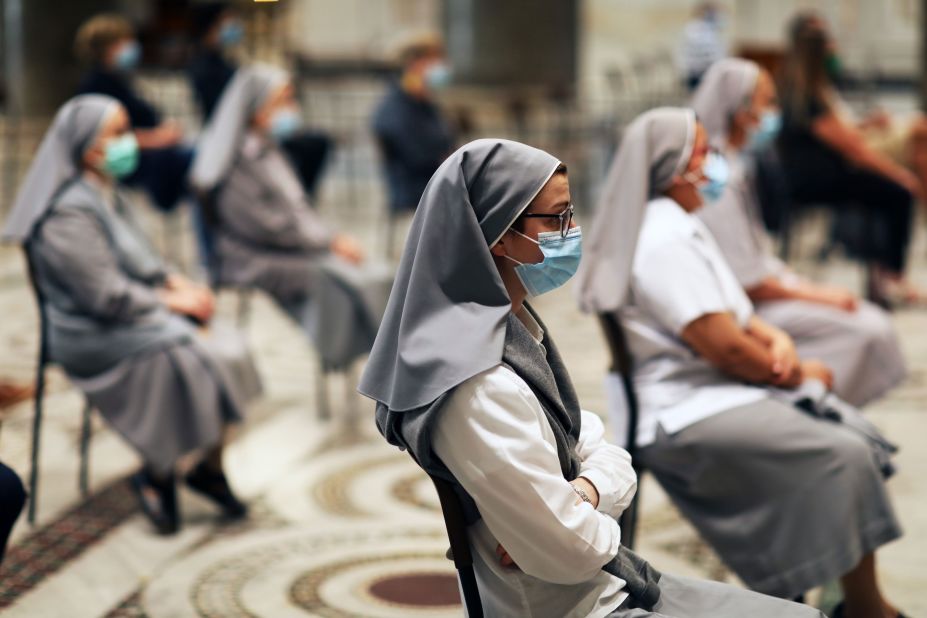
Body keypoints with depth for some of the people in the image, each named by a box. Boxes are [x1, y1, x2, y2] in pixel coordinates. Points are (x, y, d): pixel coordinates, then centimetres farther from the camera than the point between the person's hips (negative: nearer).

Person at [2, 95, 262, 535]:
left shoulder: (106, 194, 13)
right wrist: (172, 300, -13)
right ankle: (157, 475, -7)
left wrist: (175, 282, 3)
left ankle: (209, 468, 0)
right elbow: (106, 297, -22)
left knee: (228, 351, -13)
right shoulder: (68, 215, -18)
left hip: (137, 315, 9)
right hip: (94, 337, -9)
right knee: (191, 360, -27)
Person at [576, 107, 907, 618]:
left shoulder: (675, 227, 16)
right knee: (843, 456, -22)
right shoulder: (663, 242, -19)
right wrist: (799, 373, -7)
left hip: (715, 392, 11)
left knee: (857, 434, 1)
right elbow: (723, 346, -23)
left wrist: (776, 339, -2)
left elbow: (732, 312, 20)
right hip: (692, 414, -11)